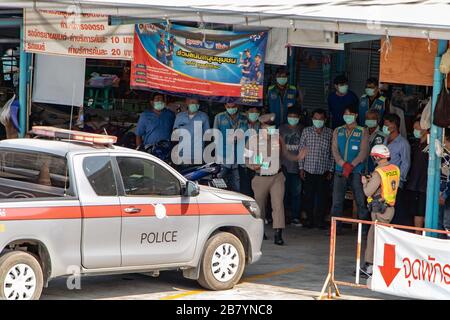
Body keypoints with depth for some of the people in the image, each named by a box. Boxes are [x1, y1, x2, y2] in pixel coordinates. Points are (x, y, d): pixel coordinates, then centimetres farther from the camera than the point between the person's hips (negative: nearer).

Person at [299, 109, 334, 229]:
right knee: (309, 196, 3)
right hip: (309, 169, 1)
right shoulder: (306, 131, 6)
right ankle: (310, 219, 12)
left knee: (322, 196, 1)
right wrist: (301, 168, 2)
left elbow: (332, 152, 5)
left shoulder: (330, 133, 4)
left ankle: (320, 220, 8)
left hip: (323, 170, -1)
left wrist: (331, 170, 2)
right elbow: (301, 150, 7)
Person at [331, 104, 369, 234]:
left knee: (360, 201, -4)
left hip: (356, 171, -3)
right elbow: (335, 150, 3)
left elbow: (363, 152, -5)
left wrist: (351, 165, -17)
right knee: (337, 200, 0)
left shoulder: (362, 132, 4)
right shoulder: (338, 131, 13)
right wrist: (343, 164, -13)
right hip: (340, 170, 3)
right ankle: (336, 227, 4)